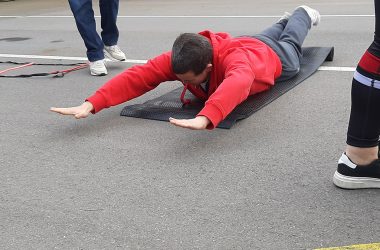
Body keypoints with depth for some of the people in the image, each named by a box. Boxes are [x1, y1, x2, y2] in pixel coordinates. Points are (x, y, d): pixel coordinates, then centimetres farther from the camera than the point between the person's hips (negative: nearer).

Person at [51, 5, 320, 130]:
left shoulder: (233, 58, -55)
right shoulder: (178, 59, -41)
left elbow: (238, 82, -77)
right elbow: (138, 76, -49)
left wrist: (205, 117, -95)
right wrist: (91, 104, -62)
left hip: (273, 57, -3)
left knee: (289, 43, 33)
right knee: (268, 35, 39)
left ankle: (305, 15, 63)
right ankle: (284, 20, 70)